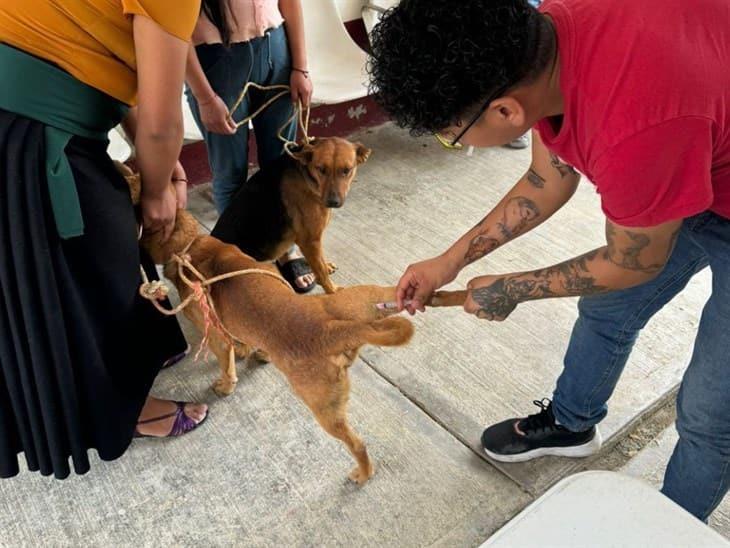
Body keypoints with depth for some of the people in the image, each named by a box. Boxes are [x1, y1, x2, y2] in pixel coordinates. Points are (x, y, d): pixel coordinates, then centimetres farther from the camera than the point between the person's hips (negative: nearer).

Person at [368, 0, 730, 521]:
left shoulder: (633, 132, -44)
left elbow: (631, 266, -22)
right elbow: (548, 182, -2)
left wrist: (510, 290, -8)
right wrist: (451, 261, 0)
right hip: (684, 179, 7)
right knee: (604, 310, 20)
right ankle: (570, 424, 48)